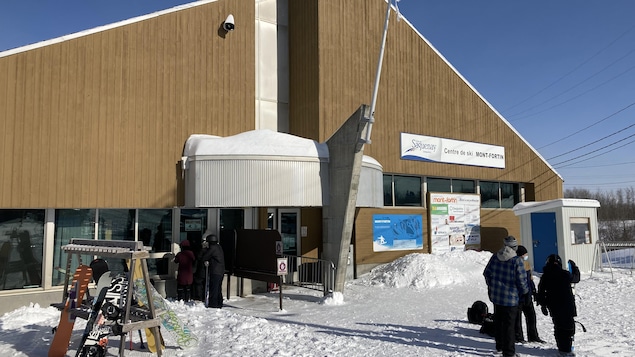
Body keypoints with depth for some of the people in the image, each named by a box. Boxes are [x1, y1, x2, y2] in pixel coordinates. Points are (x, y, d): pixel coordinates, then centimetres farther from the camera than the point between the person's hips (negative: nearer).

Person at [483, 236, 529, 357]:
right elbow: (522, 280, -14)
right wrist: (525, 291, 7)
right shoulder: (517, 261, -18)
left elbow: (487, 273, 6)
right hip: (510, 298, -5)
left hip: (496, 296, 5)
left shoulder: (495, 257, -2)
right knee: (509, 324, 4)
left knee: (498, 321, 19)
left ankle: (500, 345, 35)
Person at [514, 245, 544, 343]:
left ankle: (533, 336, 24)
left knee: (531, 315, 12)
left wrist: (534, 290, 17)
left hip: (527, 295, 8)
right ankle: (518, 337, 13)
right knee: (517, 317, 3)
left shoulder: (527, 264, 10)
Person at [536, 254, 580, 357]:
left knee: (558, 326, 17)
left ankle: (561, 347, 25)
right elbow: (576, 278, 7)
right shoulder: (565, 274, -12)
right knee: (568, 327, 2)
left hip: (553, 307, 4)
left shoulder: (545, 276, -1)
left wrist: (543, 305, 15)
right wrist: (575, 267, 23)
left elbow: (541, 291, 5)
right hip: (567, 306, -4)